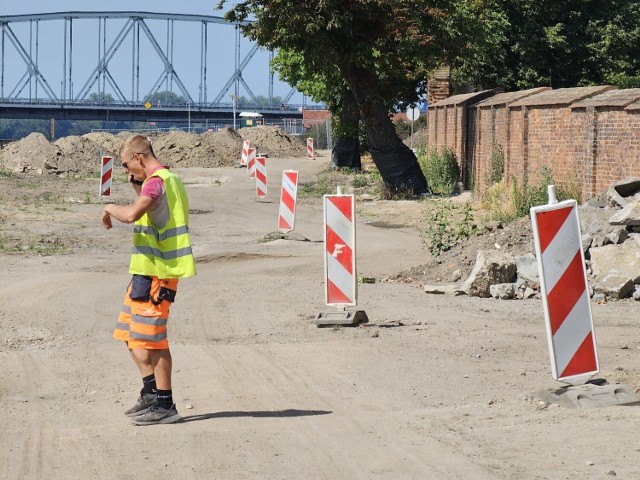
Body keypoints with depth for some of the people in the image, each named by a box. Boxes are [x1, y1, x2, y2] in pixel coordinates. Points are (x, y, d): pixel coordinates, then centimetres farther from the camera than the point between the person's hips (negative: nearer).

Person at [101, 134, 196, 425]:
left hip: (155, 273, -11)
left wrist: (110, 208, -11)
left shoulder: (155, 181, -16)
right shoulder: (169, 180, 17)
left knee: (151, 338, -6)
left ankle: (164, 406, -2)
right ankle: (151, 393, 21)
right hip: (146, 271, 11)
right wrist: (138, 189, 16)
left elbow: (131, 214, -31)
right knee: (131, 334, 16)